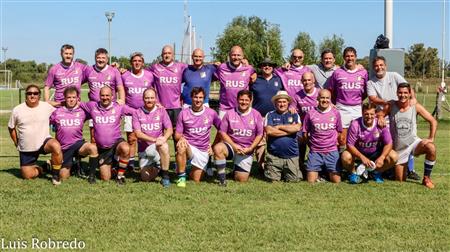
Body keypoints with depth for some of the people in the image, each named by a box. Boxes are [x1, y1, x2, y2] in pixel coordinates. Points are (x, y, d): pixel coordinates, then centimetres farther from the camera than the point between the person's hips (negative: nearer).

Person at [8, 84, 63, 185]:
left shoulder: (47, 107, -5)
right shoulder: (17, 110, -3)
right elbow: (11, 128, 9)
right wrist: (16, 143, 9)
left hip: (44, 142, -1)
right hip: (26, 149, 2)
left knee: (56, 146, -35)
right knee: (27, 175, -4)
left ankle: (55, 174, -14)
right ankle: (43, 168, 29)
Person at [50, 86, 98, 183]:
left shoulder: (82, 111, 4)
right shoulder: (57, 112, 3)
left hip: (78, 144, 0)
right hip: (64, 148, 1)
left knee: (92, 147, -34)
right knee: (63, 176, -5)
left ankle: (92, 175, -18)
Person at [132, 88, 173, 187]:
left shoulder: (161, 111, 4)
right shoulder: (137, 113, 1)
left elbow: (169, 129, -3)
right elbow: (138, 133, -8)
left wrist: (164, 138, -26)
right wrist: (154, 139, -22)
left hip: (158, 146, -1)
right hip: (144, 149, 1)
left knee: (163, 145, -38)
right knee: (145, 177, -4)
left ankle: (165, 176, -22)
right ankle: (155, 167, 31)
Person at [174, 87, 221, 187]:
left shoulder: (211, 113, -1)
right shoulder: (184, 113, -2)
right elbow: (177, 134, -1)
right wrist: (181, 137, -25)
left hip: (203, 151, 1)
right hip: (189, 146, -1)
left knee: (196, 180, -3)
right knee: (181, 146, -38)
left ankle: (194, 170, 35)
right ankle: (182, 177, -24)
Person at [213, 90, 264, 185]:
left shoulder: (256, 115, 2)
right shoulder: (229, 114, 0)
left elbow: (259, 134, 3)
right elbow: (223, 132, -1)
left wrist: (250, 148, -10)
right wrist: (234, 145, -13)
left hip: (247, 150, 1)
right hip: (231, 145, 0)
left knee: (242, 179, -8)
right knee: (218, 148, -36)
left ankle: (237, 170, 31)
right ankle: (222, 178, -23)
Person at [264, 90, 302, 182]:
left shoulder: (294, 115, 8)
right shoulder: (270, 115, 4)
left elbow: (297, 127, -12)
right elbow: (269, 131, -12)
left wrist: (280, 127, -7)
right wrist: (289, 129, -7)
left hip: (292, 155, 1)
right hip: (274, 156, -1)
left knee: (293, 180, 1)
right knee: (273, 180, 0)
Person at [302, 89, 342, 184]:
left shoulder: (336, 113, 3)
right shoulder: (310, 114, -1)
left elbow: (339, 131, 13)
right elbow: (305, 133, 5)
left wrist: (332, 142, 6)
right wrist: (311, 143, 3)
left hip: (332, 152, 1)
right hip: (315, 152, -1)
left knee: (336, 181, -3)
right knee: (311, 181, -4)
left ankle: (327, 173, 24)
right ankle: (318, 173, 24)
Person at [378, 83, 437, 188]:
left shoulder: (415, 106, -9)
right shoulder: (391, 106, -9)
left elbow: (433, 121, -5)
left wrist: (431, 138, -14)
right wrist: (380, 117, -20)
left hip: (413, 142, 0)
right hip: (399, 147, 1)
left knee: (431, 148, -34)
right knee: (400, 180, 3)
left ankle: (426, 178, -12)